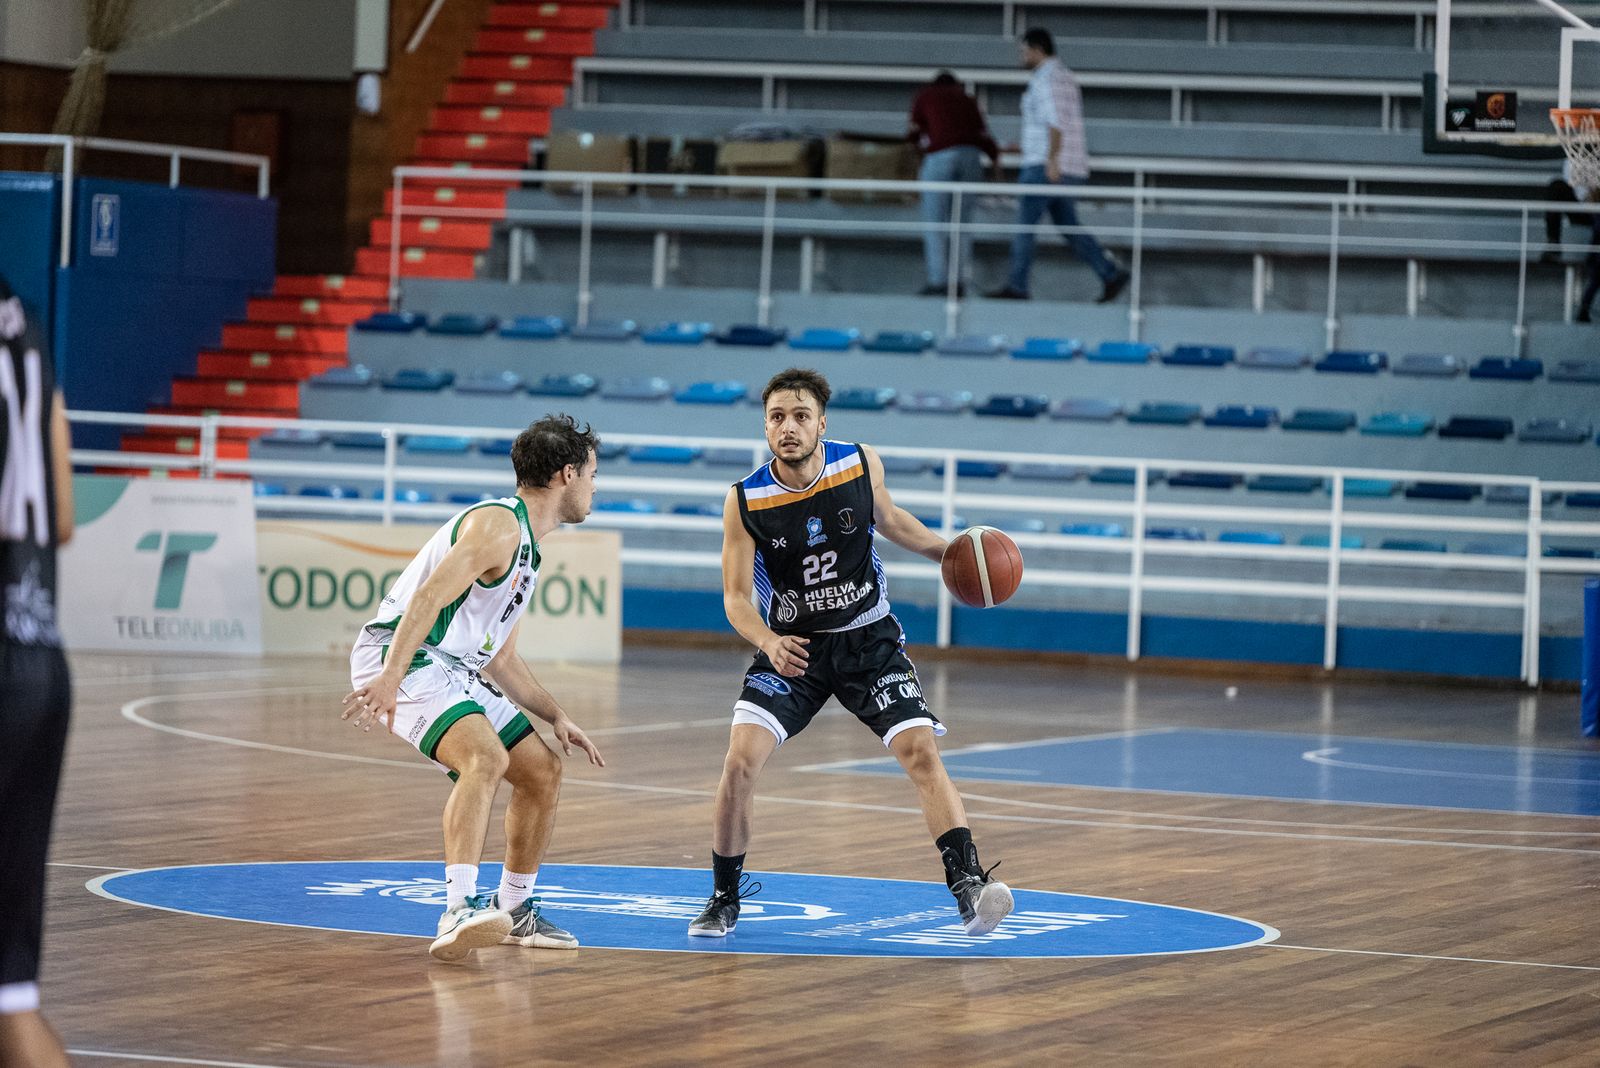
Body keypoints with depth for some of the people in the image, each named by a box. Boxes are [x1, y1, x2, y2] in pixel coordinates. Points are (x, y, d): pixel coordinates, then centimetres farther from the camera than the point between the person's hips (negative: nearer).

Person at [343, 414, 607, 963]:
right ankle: (458, 913, -43)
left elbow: (501, 660, 27)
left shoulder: (525, 547, 21)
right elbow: (428, 598, -25)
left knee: (543, 772, 12)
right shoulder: (498, 525, -12)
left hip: (455, 670, 11)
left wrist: (556, 717, 17)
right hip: (403, 658, -11)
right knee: (486, 756, -32)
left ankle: (514, 909, 28)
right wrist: (390, 678, -36)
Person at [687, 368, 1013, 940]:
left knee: (921, 750, -15)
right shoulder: (745, 501, -15)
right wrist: (768, 643, -30)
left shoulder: (862, 465, -10)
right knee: (740, 760, -14)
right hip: (791, 647, -1)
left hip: (869, 639, 1)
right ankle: (724, 898, 4)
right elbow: (736, 597, -11)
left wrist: (949, 550, 3)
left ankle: (969, 886, -17)